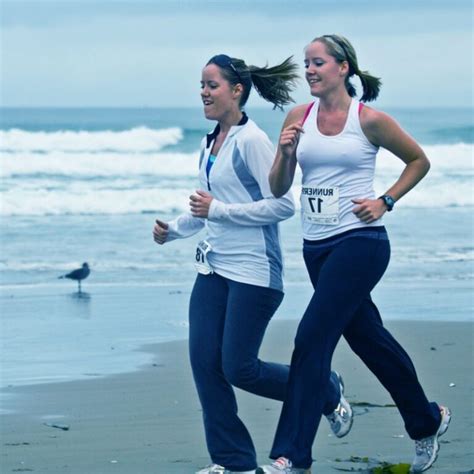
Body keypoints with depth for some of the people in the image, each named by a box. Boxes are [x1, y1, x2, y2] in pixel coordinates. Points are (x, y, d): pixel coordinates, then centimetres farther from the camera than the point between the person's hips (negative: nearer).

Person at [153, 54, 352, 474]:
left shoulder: (251, 141, -13)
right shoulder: (210, 144, 13)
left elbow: (283, 205, -18)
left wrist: (219, 209, -17)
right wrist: (174, 228, 7)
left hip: (253, 271, -8)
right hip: (214, 269, 8)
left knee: (238, 368, -6)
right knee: (203, 362, 0)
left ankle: (326, 392, 18)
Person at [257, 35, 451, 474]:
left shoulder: (369, 120, -7)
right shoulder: (298, 117, 5)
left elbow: (419, 161, 6)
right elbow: (278, 189, 8)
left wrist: (386, 201, -5)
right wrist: (285, 153, -10)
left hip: (360, 241, -6)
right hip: (317, 245, 6)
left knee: (312, 339, -14)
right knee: (368, 338, 17)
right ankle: (427, 422, 36)